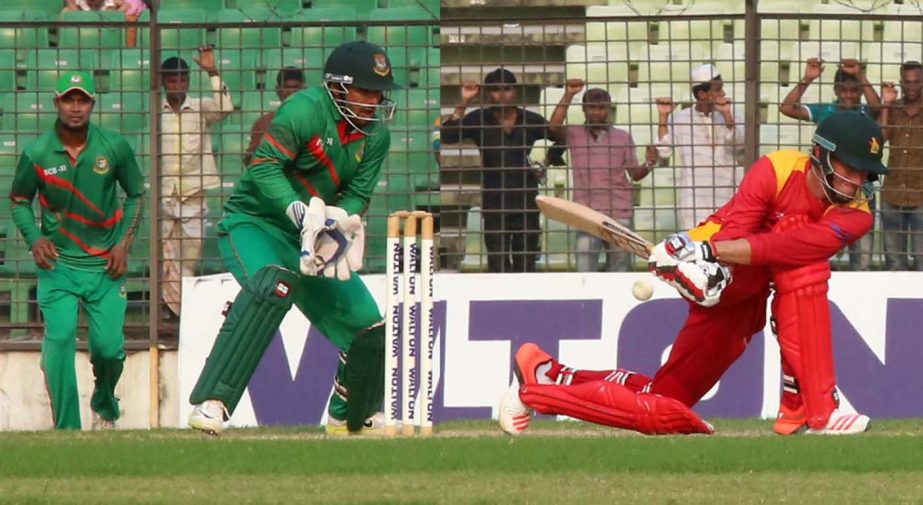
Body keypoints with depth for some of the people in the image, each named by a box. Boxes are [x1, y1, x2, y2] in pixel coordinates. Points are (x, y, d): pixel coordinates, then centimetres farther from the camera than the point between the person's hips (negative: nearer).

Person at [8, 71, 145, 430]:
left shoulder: (114, 147, -4)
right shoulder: (37, 154, -7)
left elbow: (136, 194, 9)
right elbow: (19, 200, 8)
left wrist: (124, 244, -1)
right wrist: (34, 239, -9)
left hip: (105, 265, 1)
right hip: (58, 263, -1)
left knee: (108, 346, -1)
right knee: (59, 337, -17)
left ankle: (104, 406, 33)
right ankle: (66, 430, -13)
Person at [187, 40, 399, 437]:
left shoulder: (376, 136, 3)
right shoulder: (306, 110, -19)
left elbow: (358, 194, 1)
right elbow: (264, 167, -23)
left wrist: (340, 220, -22)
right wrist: (302, 213, -36)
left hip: (307, 240, 7)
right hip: (253, 222, -7)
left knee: (368, 325, 4)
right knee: (272, 285, -38)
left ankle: (352, 417, 32)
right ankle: (211, 403, -42)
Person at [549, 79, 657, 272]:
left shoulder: (623, 137, 10)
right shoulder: (575, 135, 7)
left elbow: (635, 174, 8)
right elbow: (554, 126, -12)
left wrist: (648, 164, -13)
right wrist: (568, 96, -14)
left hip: (620, 214, 1)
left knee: (620, 269, 4)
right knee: (584, 271, -7)